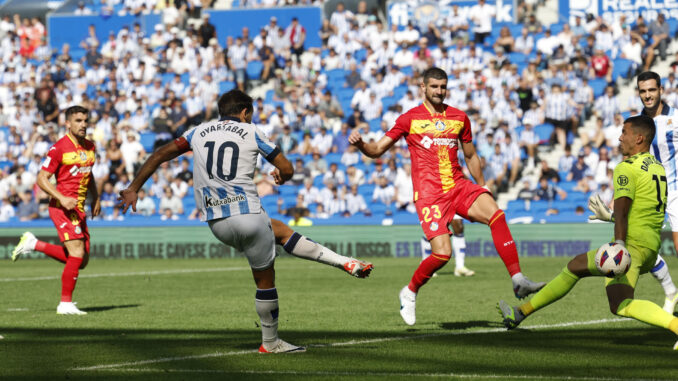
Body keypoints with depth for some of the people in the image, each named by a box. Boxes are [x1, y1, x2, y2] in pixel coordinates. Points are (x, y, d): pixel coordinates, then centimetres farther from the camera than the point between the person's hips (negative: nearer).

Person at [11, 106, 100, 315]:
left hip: (78, 208, 8)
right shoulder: (59, 148, -11)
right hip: (63, 207, -8)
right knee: (77, 255, -15)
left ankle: (33, 244, 22)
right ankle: (65, 304, -5)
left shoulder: (90, 147, 12)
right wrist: (62, 198, -22)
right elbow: (41, 178, -11)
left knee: (81, 261, 8)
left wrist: (95, 198, 17)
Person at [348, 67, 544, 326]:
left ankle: (518, 280, -28)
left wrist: (482, 186, 22)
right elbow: (377, 150, 5)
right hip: (428, 193, -3)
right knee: (442, 253, -16)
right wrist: (360, 144, -15)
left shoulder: (459, 118, 13)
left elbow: (471, 156, 25)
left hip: (459, 186, 3)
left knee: (496, 214, -25)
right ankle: (410, 293, 12)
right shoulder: (409, 119, 4)